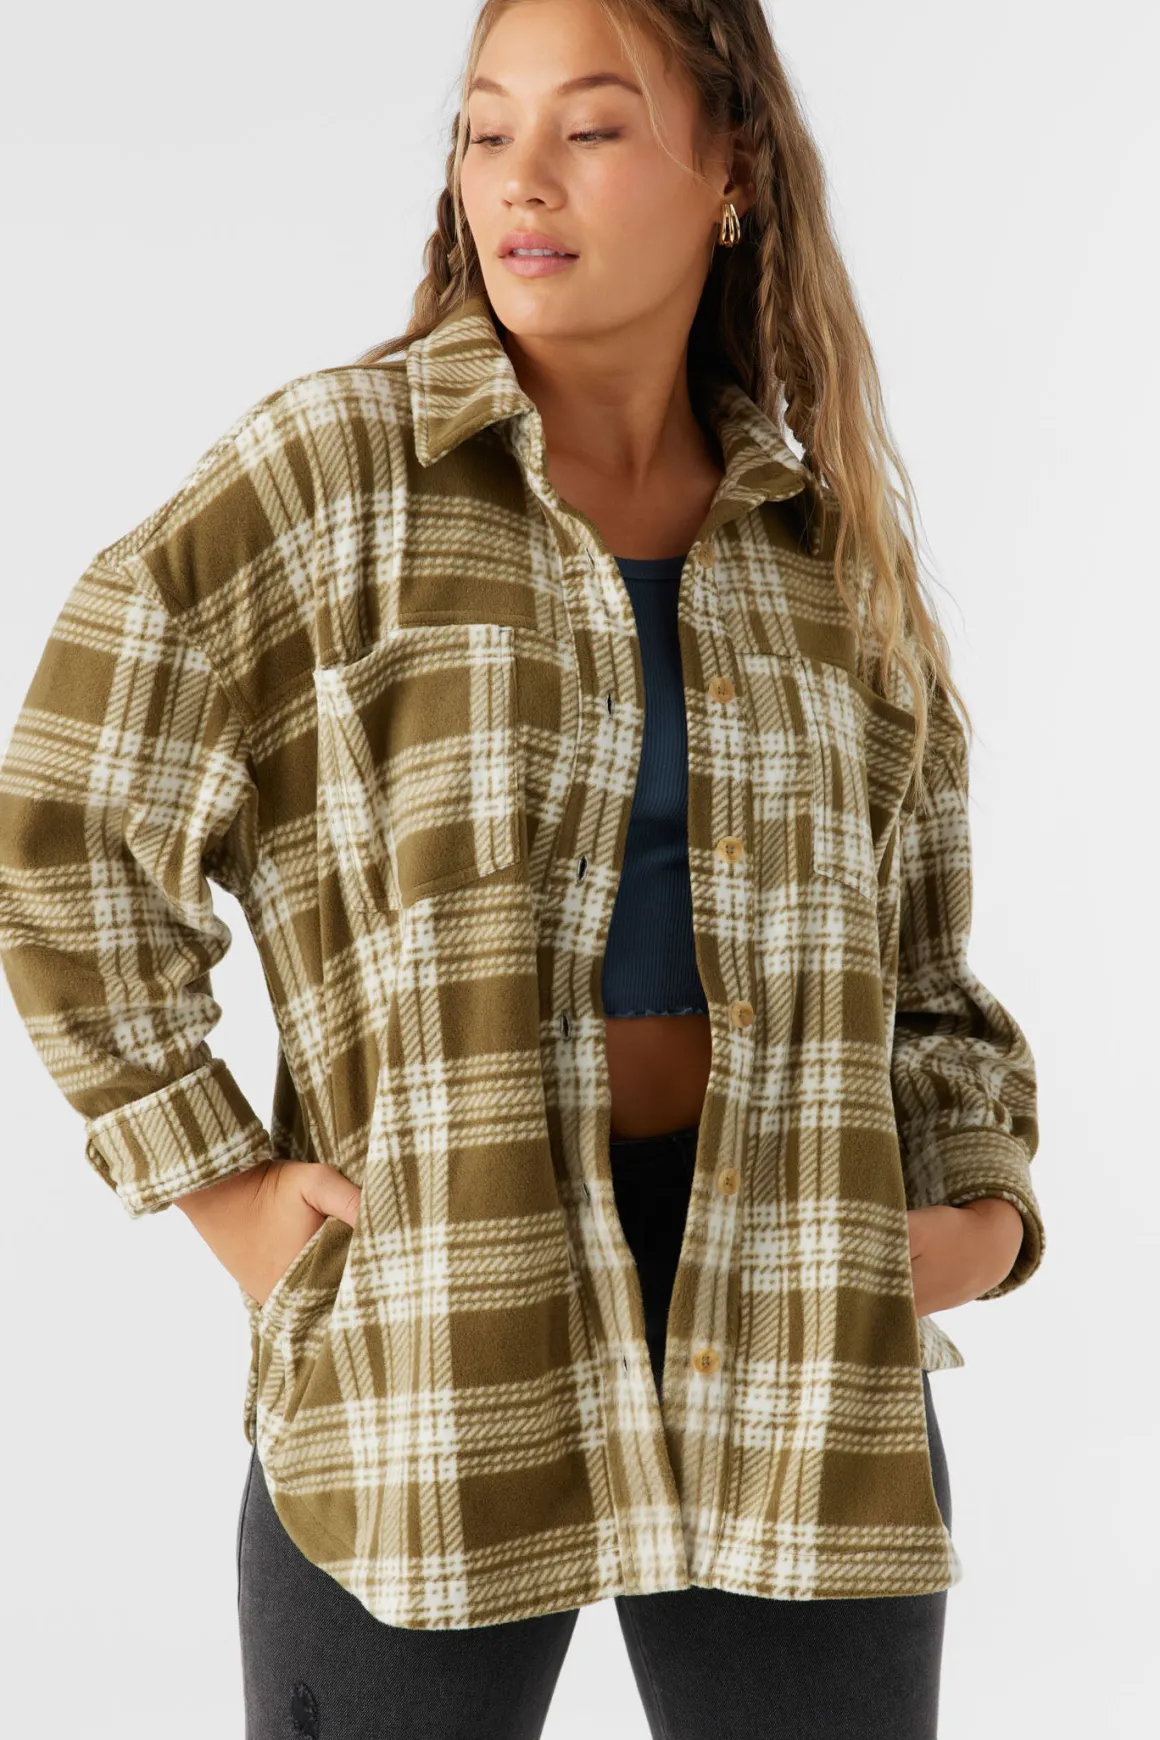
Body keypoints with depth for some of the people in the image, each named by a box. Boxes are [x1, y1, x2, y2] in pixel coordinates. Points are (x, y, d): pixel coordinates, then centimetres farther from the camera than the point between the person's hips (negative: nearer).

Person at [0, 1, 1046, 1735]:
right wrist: (220, 1183, -5)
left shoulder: (833, 549, 9)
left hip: (797, 1320, 3)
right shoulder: (334, 468, -3)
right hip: (430, 1310, -3)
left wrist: (984, 1199, 3)